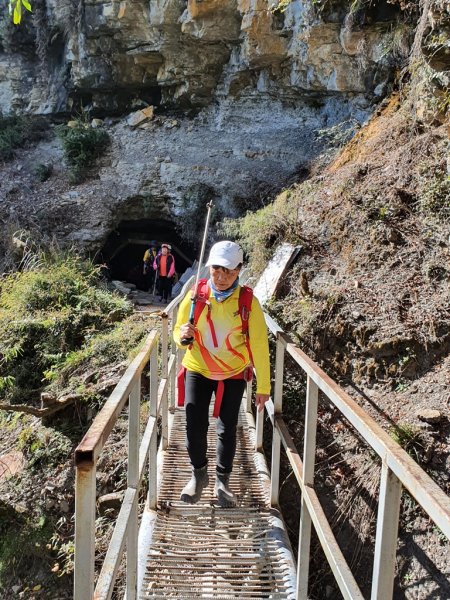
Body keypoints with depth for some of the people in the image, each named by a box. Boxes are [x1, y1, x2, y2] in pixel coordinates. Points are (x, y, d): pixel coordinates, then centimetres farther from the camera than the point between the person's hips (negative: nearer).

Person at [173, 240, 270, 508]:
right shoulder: (196, 295, -10)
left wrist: (263, 387, -9)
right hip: (197, 370, 1)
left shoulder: (248, 301, -15)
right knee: (195, 426, -2)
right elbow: (179, 332, 2)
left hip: (233, 374, -1)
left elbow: (260, 345, -10)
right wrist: (182, 336, -23)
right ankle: (199, 474, 26)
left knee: (228, 430, 7)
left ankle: (223, 481, 30)